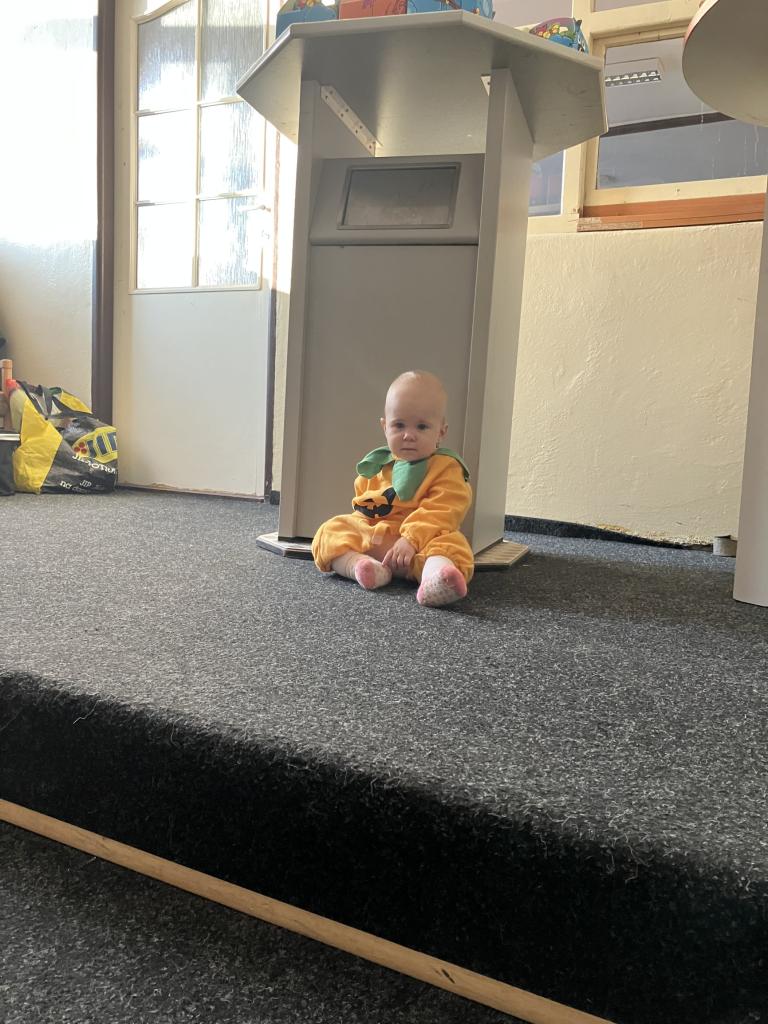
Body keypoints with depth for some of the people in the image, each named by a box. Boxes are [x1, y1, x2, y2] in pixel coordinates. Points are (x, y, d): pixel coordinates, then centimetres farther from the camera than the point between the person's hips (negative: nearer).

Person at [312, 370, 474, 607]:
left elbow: (439, 512, -15)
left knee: (451, 544, -33)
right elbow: (361, 502, 25)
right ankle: (360, 565, -38)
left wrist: (411, 539, -27)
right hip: (372, 537, 5)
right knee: (332, 530, -12)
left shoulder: (445, 468, -2)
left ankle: (434, 571, -67)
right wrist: (364, 525, 5)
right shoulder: (375, 465, 14)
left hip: (421, 538, -5)